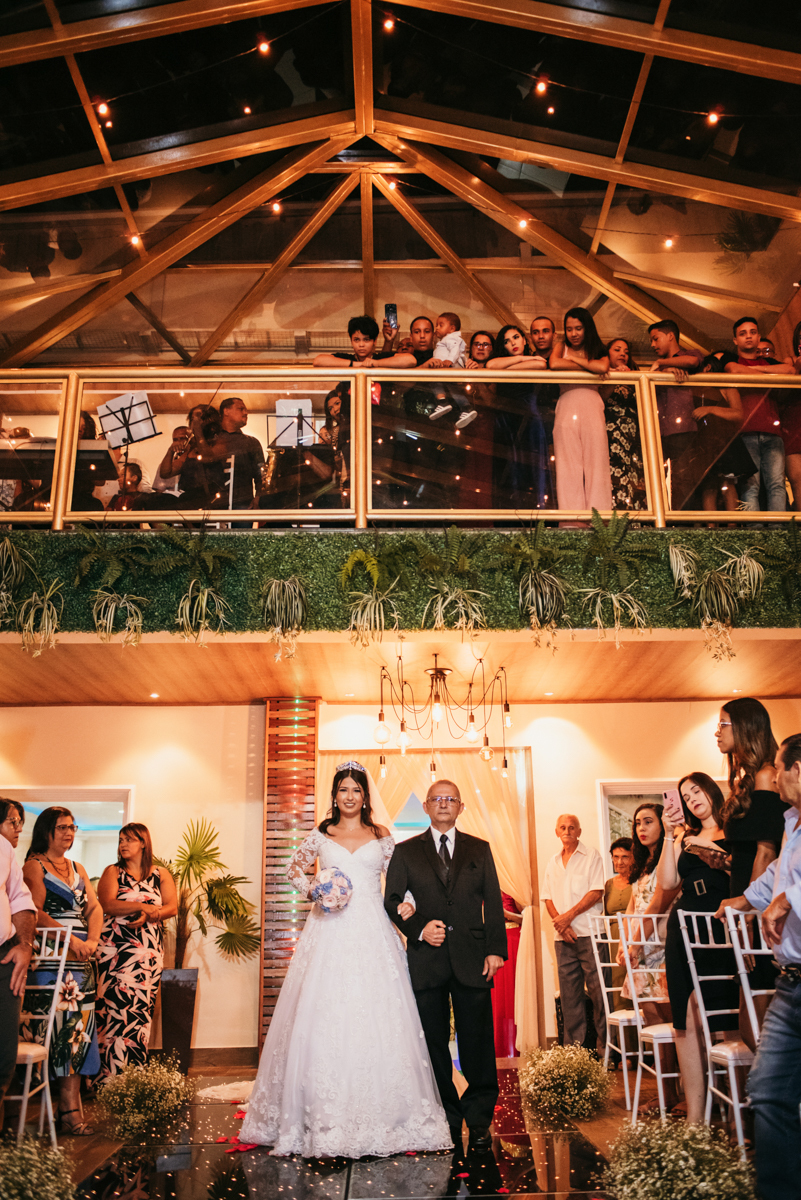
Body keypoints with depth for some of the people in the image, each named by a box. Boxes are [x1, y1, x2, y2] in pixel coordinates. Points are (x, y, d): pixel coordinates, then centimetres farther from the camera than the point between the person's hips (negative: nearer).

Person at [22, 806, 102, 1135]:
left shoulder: (78, 869, 20)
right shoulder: (34, 866, -1)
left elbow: (94, 907, 13)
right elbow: (35, 912, -11)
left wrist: (92, 940, -5)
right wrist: (71, 939, -19)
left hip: (81, 959, 6)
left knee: (79, 1026, 3)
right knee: (62, 1025, -8)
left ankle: (70, 1105, 7)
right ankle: (70, 1109, -4)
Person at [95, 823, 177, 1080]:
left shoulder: (161, 875, 13)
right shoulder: (113, 872, 9)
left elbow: (172, 907, 2)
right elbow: (108, 905, -6)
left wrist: (147, 917, -14)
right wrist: (143, 906, -14)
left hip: (150, 951, 2)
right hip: (115, 949, -1)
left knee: (142, 1010, 0)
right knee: (115, 1006, -9)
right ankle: (111, 1075, -4)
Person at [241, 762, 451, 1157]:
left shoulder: (381, 836, 9)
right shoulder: (321, 835, 9)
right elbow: (295, 869, 20)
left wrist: (403, 904, -8)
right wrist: (313, 891, 2)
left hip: (371, 932, 0)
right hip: (329, 932, 0)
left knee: (374, 1016, -2)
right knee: (322, 1015, -3)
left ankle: (376, 1113, 8)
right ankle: (323, 1115, 7)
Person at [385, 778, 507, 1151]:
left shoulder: (479, 850, 11)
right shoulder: (406, 851, 9)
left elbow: (493, 903, 8)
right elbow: (391, 900, 7)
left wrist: (496, 949, -2)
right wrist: (418, 929, -9)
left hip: (472, 959, 0)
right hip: (426, 960, 0)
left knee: (478, 1043, 0)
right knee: (434, 1044, 6)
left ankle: (479, 1122, 14)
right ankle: (447, 1121, 19)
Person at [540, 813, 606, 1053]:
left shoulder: (591, 856, 1)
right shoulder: (553, 863, 16)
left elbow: (596, 893, -7)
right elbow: (548, 898, 13)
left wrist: (569, 916, -11)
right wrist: (560, 923, -5)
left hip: (589, 932, -5)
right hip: (562, 935, 5)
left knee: (597, 988, -6)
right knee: (568, 992, 5)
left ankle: (605, 1047, 2)